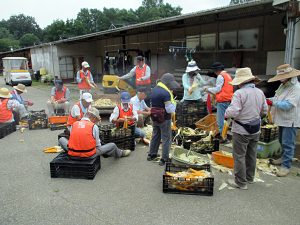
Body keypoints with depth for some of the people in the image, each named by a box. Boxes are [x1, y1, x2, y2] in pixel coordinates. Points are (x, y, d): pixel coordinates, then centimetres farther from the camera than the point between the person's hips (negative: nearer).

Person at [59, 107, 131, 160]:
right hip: (89, 156, -3)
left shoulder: (74, 124, 2)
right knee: (112, 145, 13)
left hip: (73, 155, 3)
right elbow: (97, 144, 2)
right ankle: (120, 153, 44)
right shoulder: (94, 126, -7)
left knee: (61, 139, 27)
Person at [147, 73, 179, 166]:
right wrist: (174, 103, -5)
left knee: (155, 136, 22)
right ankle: (164, 159, 11)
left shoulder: (155, 88, 6)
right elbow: (170, 109, -24)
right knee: (166, 138, 4)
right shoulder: (166, 93, -22)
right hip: (164, 119, -8)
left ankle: (151, 154, 35)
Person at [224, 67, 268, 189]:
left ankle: (240, 182, 14)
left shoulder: (239, 93, -20)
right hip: (256, 130, 7)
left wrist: (226, 114, -7)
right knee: (251, 154, 20)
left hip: (241, 130, -7)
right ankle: (250, 177, 36)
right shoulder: (260, 92, 2)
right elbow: (264, 110, 10)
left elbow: (233, 112, -27)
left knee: (239, 156, 5)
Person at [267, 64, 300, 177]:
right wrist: (268, 99, 3)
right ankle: (284, 158, 39)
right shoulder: (283, 85, 9)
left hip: (290, 121, -10)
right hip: (282, 119, 10)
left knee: (288, 143, -4)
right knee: (282, 141, 21)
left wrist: (272, 103, -21)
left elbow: (287, 105, -27)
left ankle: (286, 166, 4)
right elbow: (278, 98, 19)